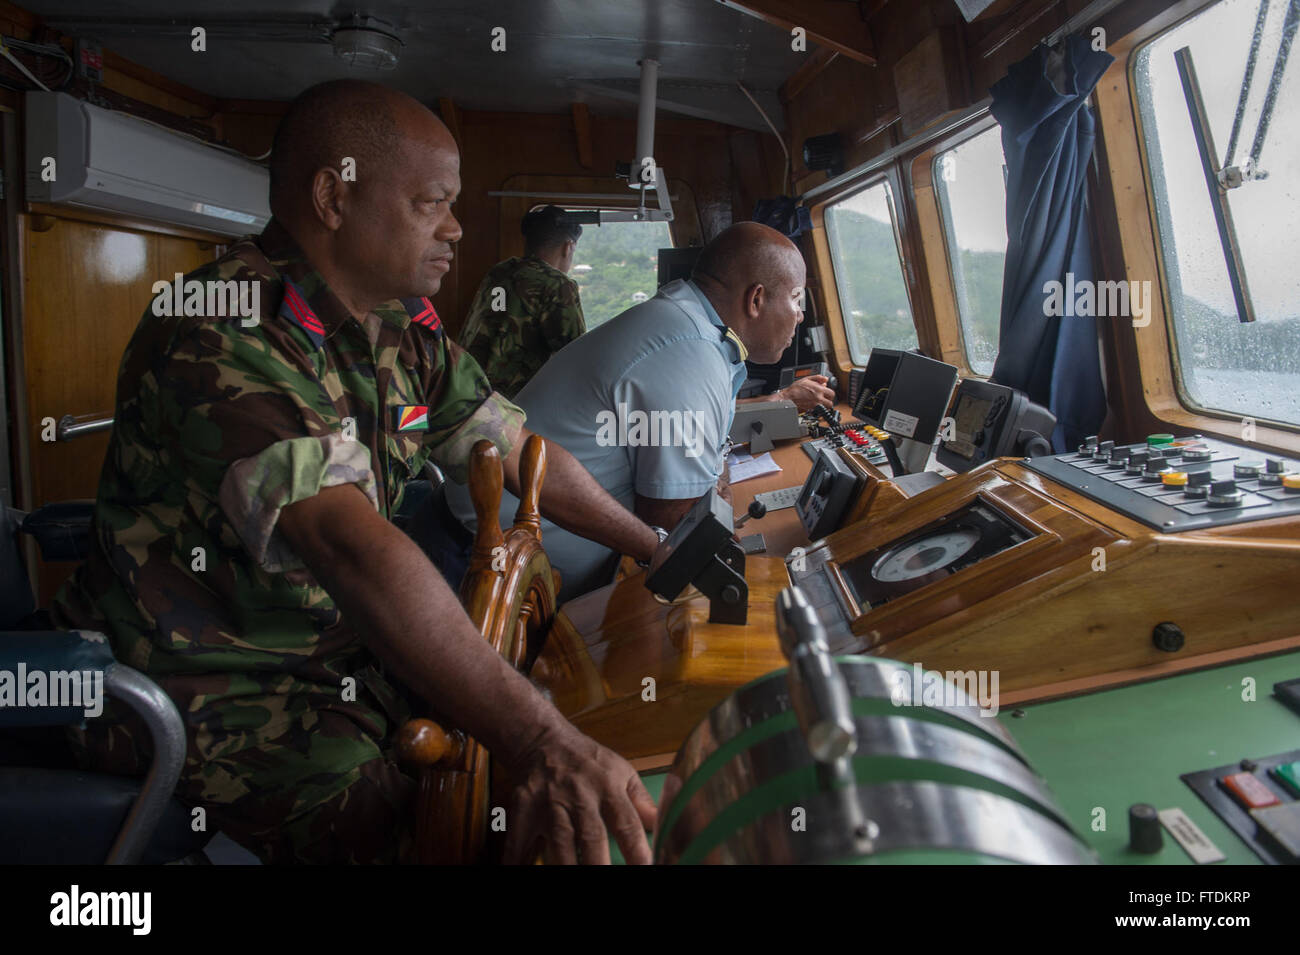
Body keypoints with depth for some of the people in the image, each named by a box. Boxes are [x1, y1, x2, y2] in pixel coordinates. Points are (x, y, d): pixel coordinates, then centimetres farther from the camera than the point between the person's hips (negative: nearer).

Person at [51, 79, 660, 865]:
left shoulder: (404, 328, 1)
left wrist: (656, 550, 9)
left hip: (347, 651, 7)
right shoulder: (223, 334, -26)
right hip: (212, 689, -7)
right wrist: (539, 743, -43)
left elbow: (514, 446, 10)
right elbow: (350, 542, -37)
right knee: (407, 834, -26)